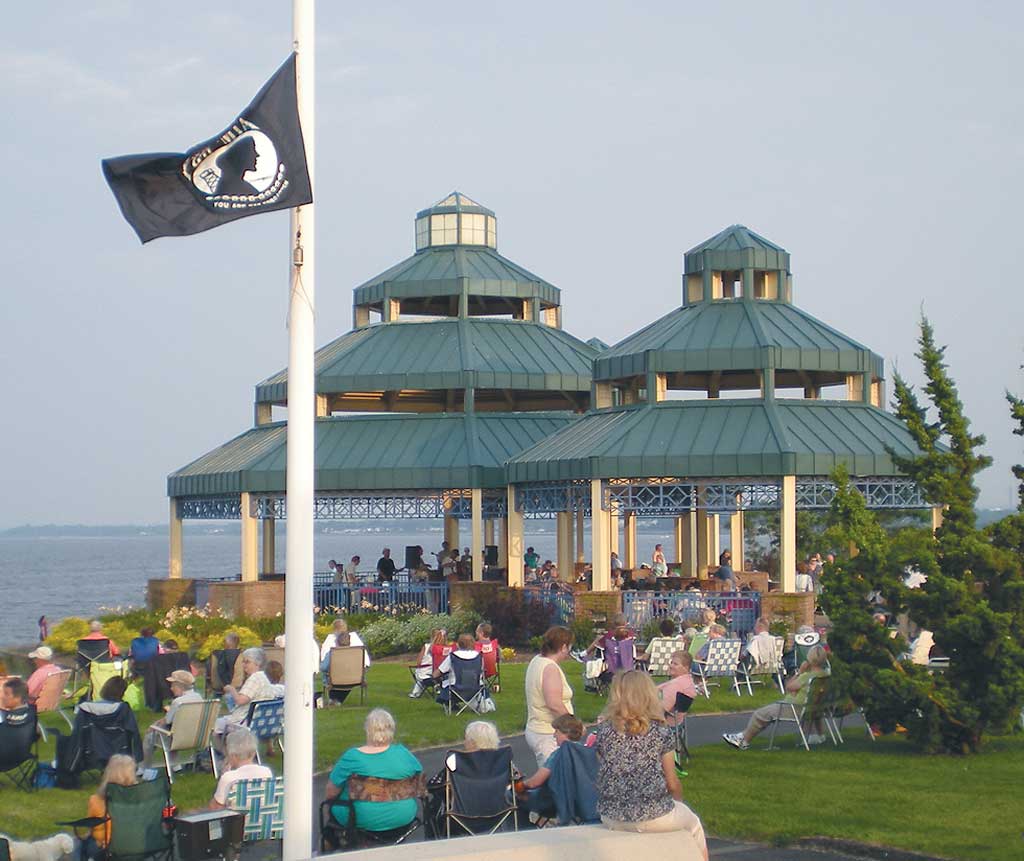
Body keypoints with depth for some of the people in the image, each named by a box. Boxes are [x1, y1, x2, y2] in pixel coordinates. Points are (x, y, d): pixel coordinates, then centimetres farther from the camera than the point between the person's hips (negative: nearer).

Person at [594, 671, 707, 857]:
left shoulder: (603, 731, -4)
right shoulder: (661, 732, -10)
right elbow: (672, 783, -4)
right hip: (653, 817, -4)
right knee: (693, 823, 29)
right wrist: (679, 801, 16)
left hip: (611, 819, 4)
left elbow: (602, 777, 4)